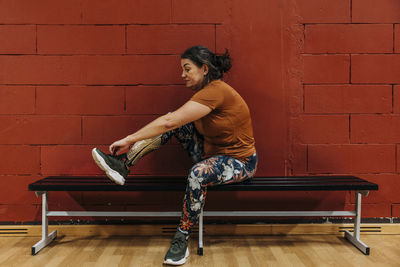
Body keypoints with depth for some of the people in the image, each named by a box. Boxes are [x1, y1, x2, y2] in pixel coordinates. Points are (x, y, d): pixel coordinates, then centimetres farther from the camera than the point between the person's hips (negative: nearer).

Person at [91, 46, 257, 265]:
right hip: (212, 153, 9)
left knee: (198, 173, -38)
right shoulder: (206, 91, 5)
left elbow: (169, 122, -29)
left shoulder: (216, 91, -25)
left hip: (240, 162, -9)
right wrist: (132, 144, -3)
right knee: (173, 122, -4)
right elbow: (171, 121, 5)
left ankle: (181, 238, -19)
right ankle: (122, 166, -6)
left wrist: (130, 139, -24)